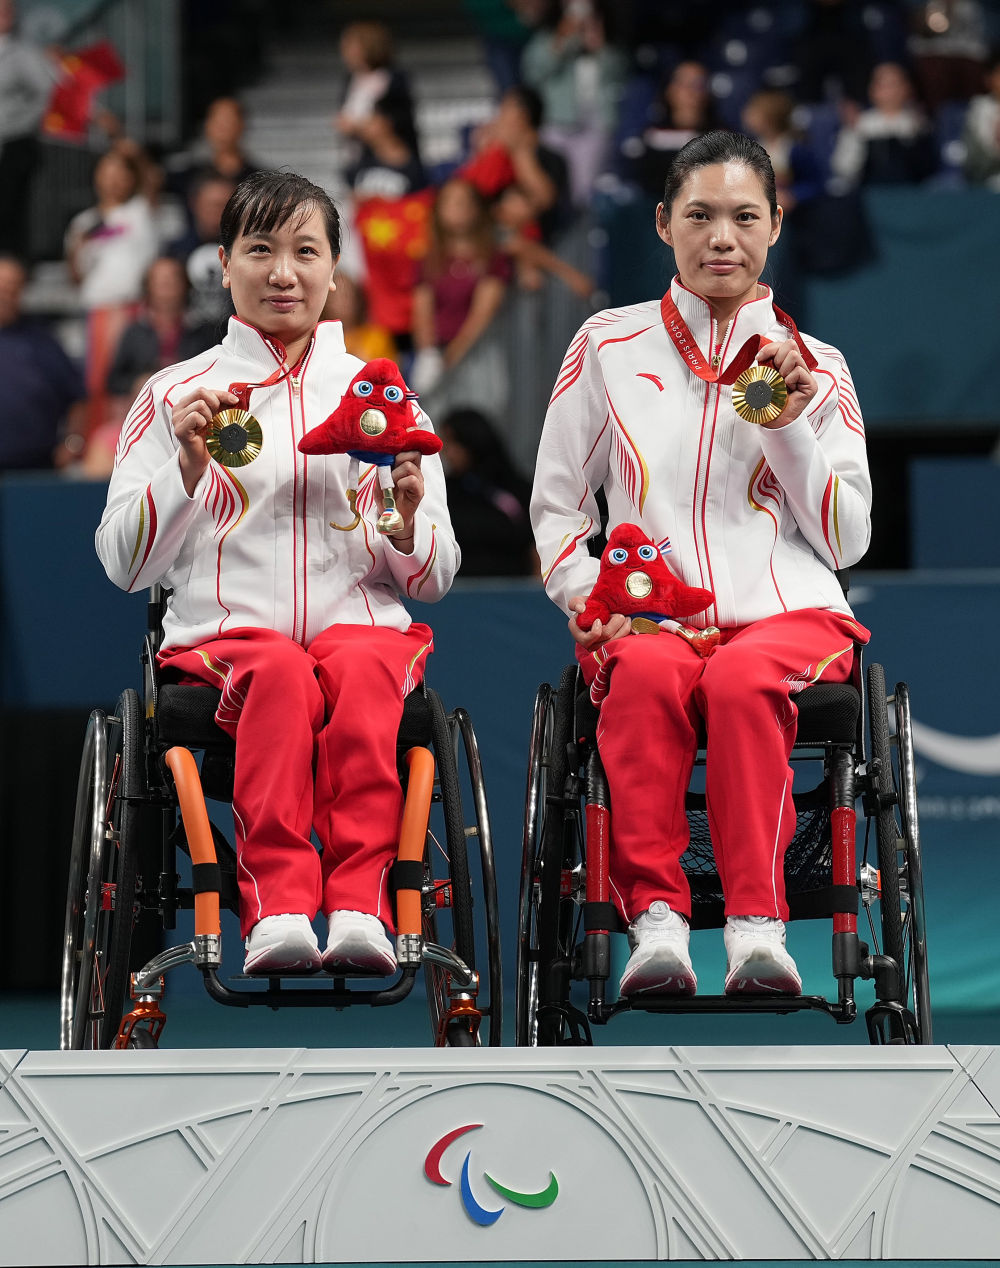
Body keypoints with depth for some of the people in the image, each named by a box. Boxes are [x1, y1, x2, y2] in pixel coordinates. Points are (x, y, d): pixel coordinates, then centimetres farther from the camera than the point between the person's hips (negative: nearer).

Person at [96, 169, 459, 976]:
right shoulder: (176, 394, 14)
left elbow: (434, 579, 16)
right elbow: (123, 563, 6)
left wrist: (408, 517, -6)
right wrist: (188, 468, -8)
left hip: (364, 627, 1)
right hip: (224, 633, -1)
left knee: (364, 667, -35)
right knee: (279, 671, -37)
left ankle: (360, 904, -44)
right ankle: (277, 907, -47)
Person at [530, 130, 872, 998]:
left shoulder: (816, 367, 16)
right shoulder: (609, 347, 14)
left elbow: (848, 539, 11)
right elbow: (556, 505, 16)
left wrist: (789, 422, -1)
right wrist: (590, 595, -3)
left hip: (788, 615, 0)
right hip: (648, 618, 0)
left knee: (744, 677, -37)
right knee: (648, 674, -37)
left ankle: (757, 926, -41)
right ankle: (655, 918, -41)